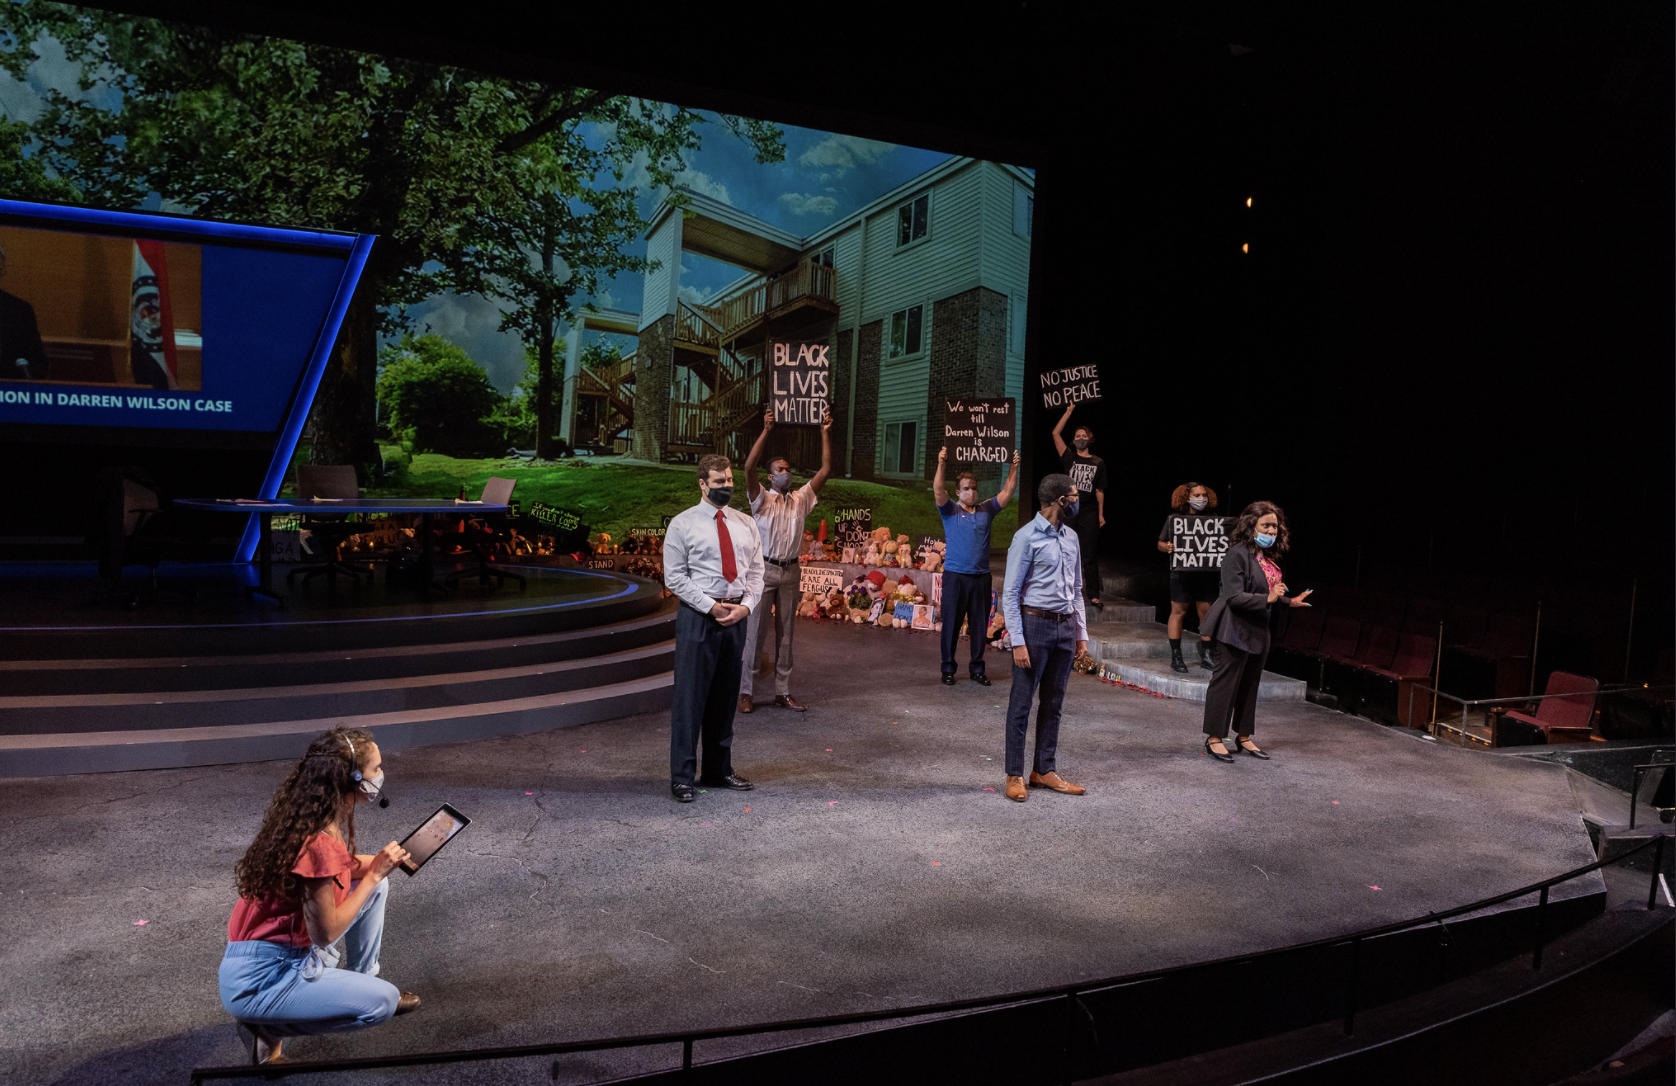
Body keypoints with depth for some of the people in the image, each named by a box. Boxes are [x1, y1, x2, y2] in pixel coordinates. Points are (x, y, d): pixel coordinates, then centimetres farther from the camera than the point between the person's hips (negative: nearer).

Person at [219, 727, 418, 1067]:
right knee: (384, 1002, -11)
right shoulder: (317, 844, -31)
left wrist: (382, 862, -1)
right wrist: (374, 874, -16)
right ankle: (269, 1026, 1)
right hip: (255, 983, -9)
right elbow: (326, 932, -23)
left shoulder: (317, 816, -3)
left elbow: (340, 867, 14)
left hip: (293, 950, 9)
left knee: (375, 885, 10)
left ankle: (362, 980, 22)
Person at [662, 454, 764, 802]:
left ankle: (719, 771, 24)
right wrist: (711, 607, -14)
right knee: (690, 697, -3)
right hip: (698, 616, -5)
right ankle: (682, 777, 5)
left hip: (737, 616, 5)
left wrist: (745, 606, -8)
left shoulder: (745, 525, 11)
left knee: (725, 696, 12)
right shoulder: (682, 524, -2)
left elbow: (756, 572, 10)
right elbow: (674, 577, -6)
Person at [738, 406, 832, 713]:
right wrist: (765, 431, -22)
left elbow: (825, 471, 6)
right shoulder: (761, 498, 0)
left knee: (786, 635, 8)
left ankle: (783, 692, 14)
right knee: (755, 633, -2)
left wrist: (825, 434, 0)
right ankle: (746, 692, 5)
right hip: (764, 570, -4)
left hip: (790, 572, 4)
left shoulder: (801, 499, 11)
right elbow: (749, 467, -16)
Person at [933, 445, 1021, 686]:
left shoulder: (986, 510, 10)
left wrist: (1014, 467, -6)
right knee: (951, 624, 2)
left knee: (980, 626, 8)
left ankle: (977, 668, 19)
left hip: (981, 577, 3)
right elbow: (938, 491, -15)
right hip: (955, 576, -3)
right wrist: (941, 465, -27)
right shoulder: (950, 511, 1)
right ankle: (948, 669, 11)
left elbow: (1007, 492, 5)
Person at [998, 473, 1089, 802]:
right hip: (1035, 625, -7)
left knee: (1054, 704, 12)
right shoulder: (1027, 537, -10)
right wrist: (1018, 642, -17)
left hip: (1065, 627, 7)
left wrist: (1081, 634, 14)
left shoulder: (1071, 537, 12)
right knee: (1021, 703, 0)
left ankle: (1044, 771, 22)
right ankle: (1015, 775, 8)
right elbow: (1010, 593, -11)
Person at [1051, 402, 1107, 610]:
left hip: (1089, 511, 0)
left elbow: (1099, 490, 10)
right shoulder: (1069, 457, 6)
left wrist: (1101, 514, 6)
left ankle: (1093, 595, 3)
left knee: (1090, 556, 1)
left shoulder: (1098, 463, 8)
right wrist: (1069, 411, 0)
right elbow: (1056, 433, -1)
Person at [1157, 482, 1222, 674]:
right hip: (1182, 572, -2)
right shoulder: (1174, 519, 4)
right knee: (1178, 611, 0)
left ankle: (1206, 656, 15)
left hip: (1207, 573, 2)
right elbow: (1160, 543, 8)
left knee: (1207, 612, 5)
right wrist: (1167, 547, -13)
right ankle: (1175, 657, 7)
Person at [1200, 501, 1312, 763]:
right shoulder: (1238, 554, -17)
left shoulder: (1268, 556, 10)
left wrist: (1290, 601, 16)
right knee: (1225, 682, -2)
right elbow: (1234, 596, -23)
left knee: (1250, 684, 15)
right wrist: (1267, 599, -31)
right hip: (1233, 630, -9)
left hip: (1257, 631, 9)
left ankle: (1243, 737, 27)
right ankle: (1215, 738, 6)